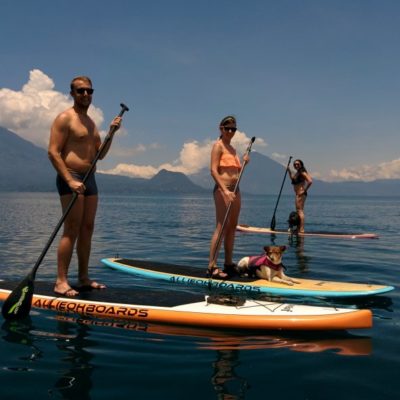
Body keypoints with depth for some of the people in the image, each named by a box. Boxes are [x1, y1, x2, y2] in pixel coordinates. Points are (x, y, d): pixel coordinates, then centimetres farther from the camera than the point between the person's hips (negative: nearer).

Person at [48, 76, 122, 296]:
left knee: (87, 229, 9)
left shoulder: (90, 122, 19)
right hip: (70, 179, -8)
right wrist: (70, 180, -23)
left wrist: (111, 132, 5)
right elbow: (53, 152, -14)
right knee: (71, 230, -12)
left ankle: (84, 278, 16)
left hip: (89, 179, 8)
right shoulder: (65, 118, -6)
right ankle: (61, 282, -8)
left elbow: (100, 154, 19)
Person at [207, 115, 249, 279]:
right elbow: (214, 170, -16)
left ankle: (229, 264, 19)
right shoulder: (218, 146, -6)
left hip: (235, 190, 9)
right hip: (222, 190, -9)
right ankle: (211, 267, -11)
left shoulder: (232, 149, 19)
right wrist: (225, 191, -25)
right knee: (221, 227, -13)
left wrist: (244, 163, 6)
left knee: (232, 228, 10)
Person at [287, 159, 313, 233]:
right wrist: (289, 171, 24)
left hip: (301, 194, -11)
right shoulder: (297, 173, 16)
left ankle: (301, 229, -11)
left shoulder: (302, 173, -12)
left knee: (300, 210, -11)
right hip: (298, 194, 11)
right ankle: (299, 228, 20)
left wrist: (304, 190, -19)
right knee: (299, 211, 13)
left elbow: (310, 181, -23)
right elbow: (292, 178, 36)